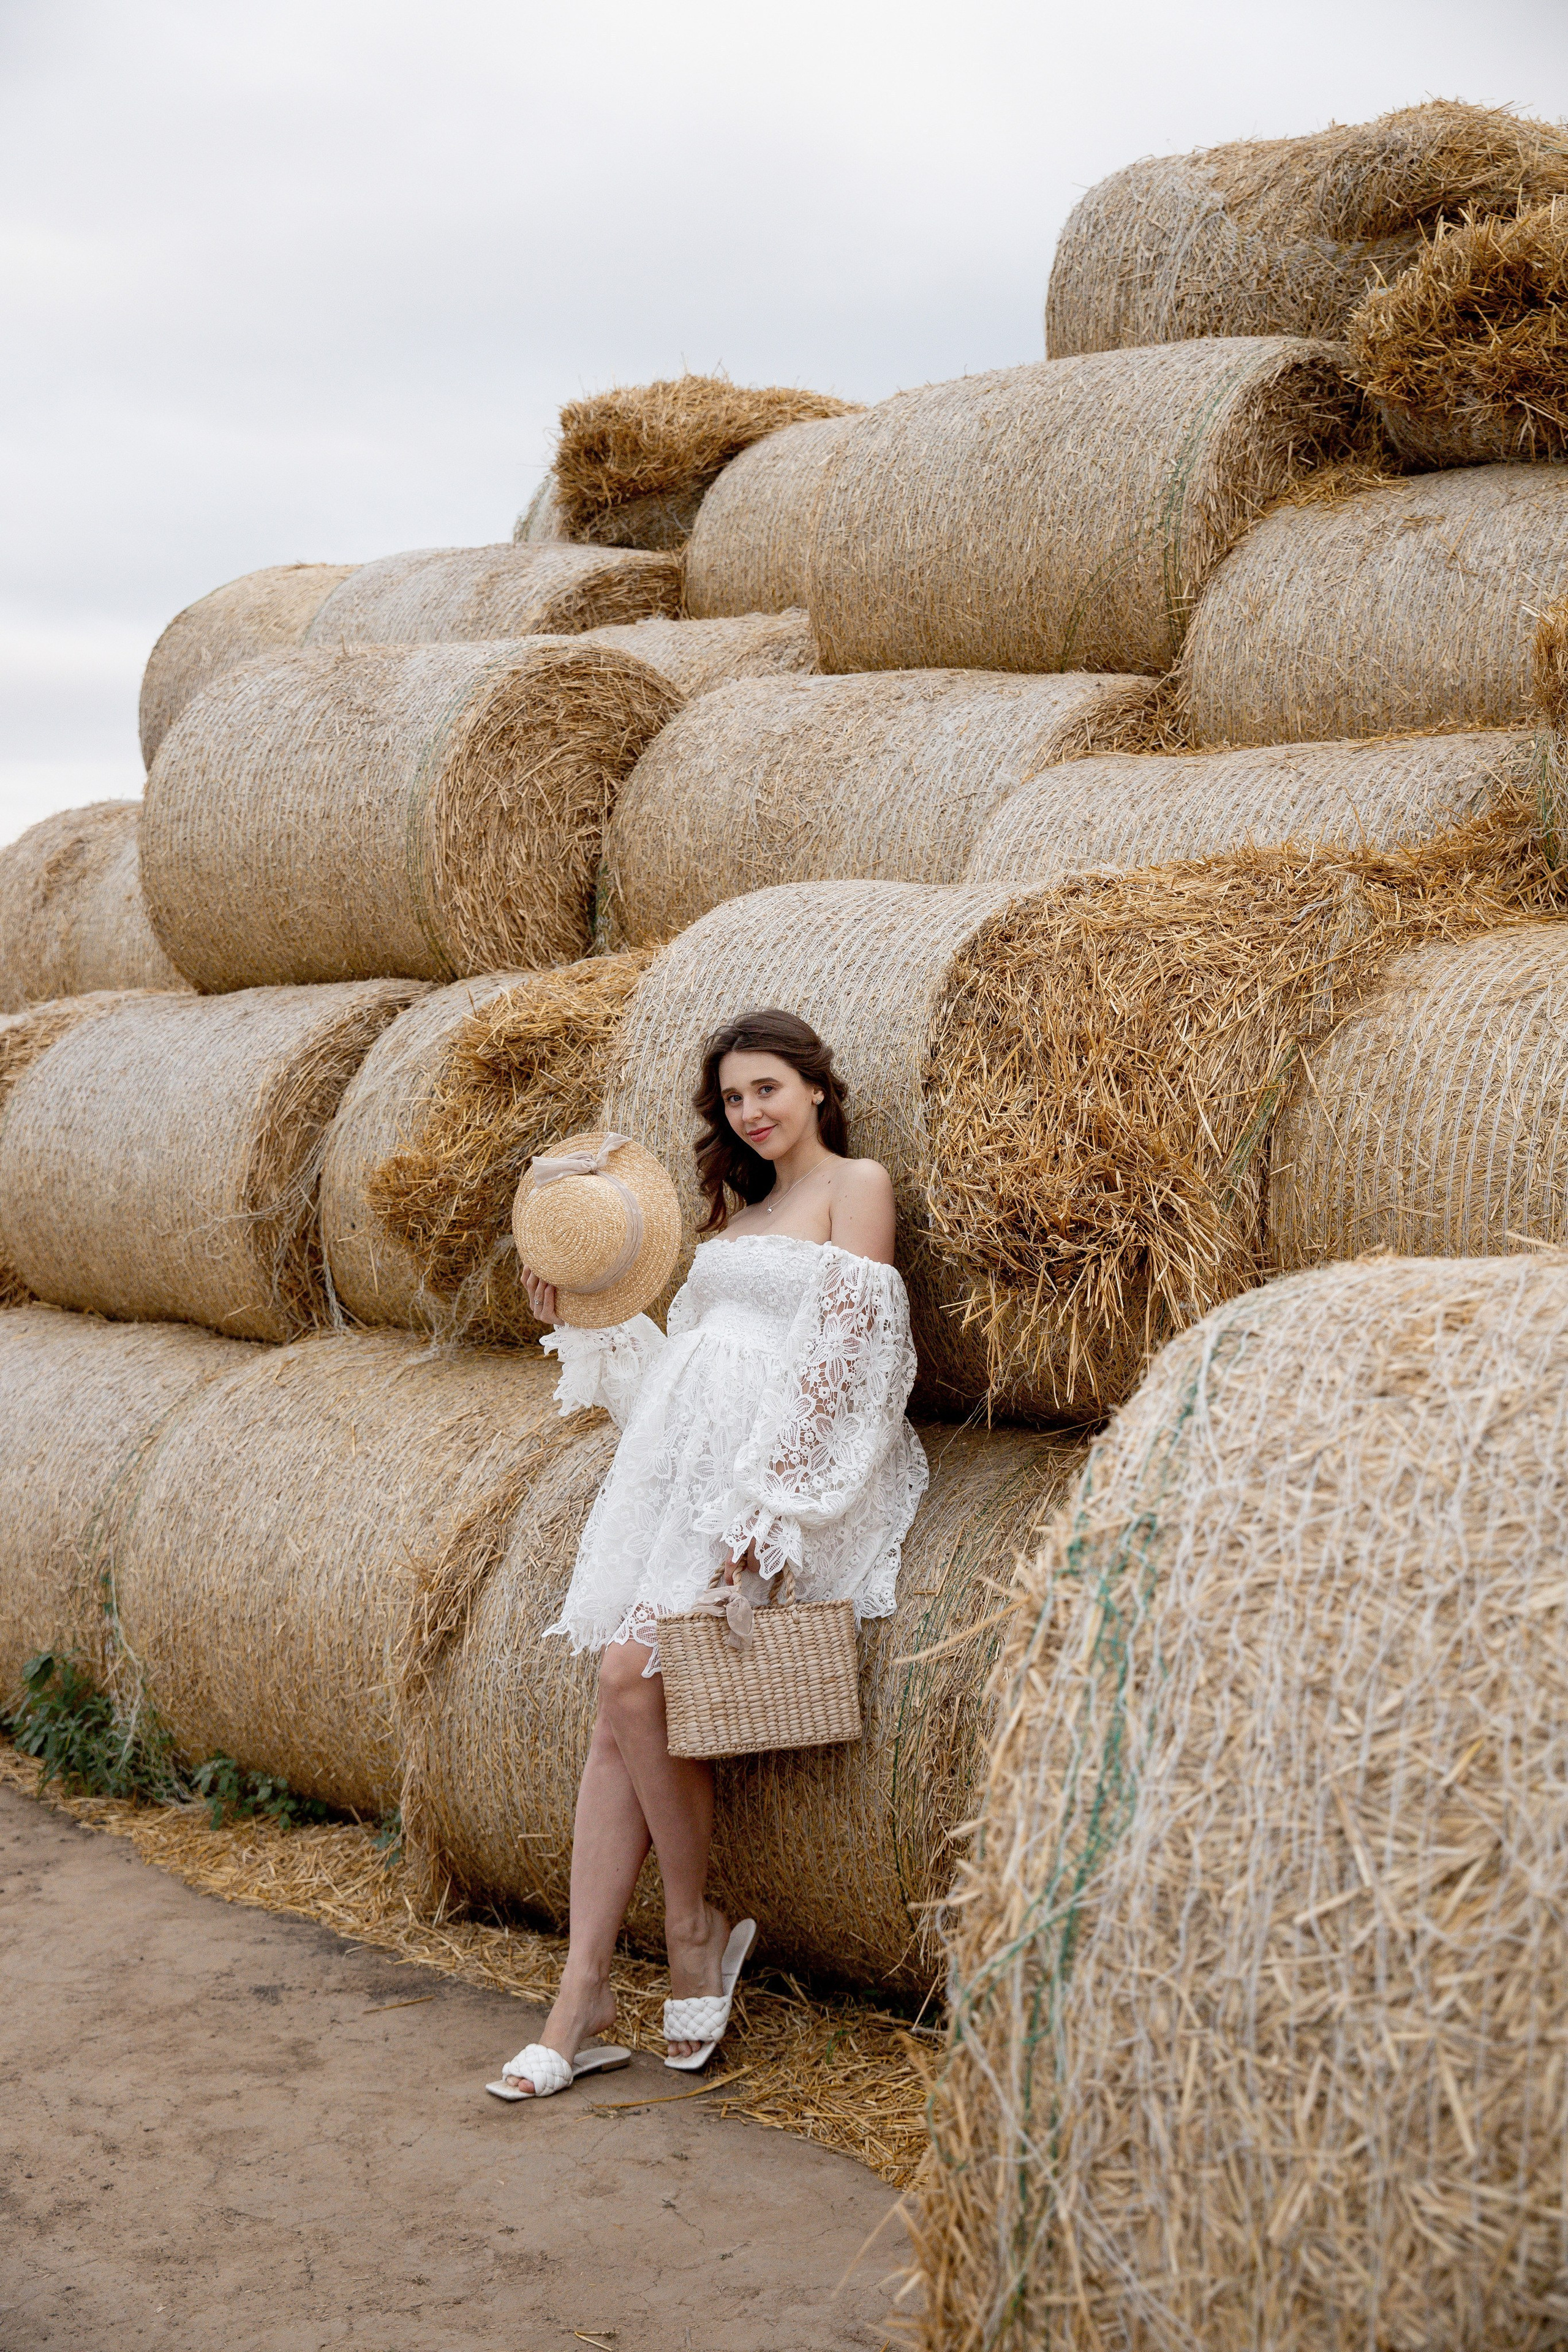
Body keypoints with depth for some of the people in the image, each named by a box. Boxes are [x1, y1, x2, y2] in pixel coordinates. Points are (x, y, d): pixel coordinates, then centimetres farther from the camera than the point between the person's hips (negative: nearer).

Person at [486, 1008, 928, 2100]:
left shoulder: (856, 1183, 0)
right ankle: (585, 1991, -6)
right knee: (621, 1707, -6)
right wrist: (579, 1314, 13)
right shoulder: (739, 1207, 24)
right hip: (677, 1457, 7)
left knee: (635, 1680, -19)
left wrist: (762, 1504, -17)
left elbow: (839, 1359, -10)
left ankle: (695, 1928, 1)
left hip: (781, 1468, -7)